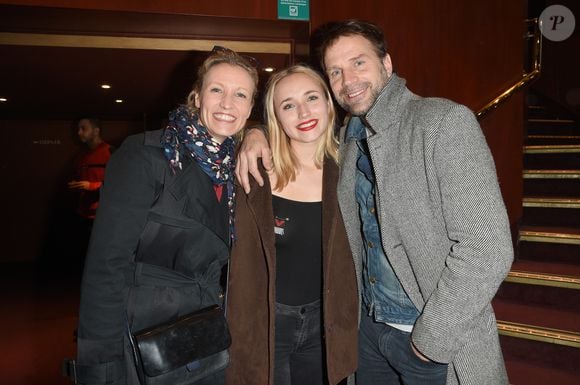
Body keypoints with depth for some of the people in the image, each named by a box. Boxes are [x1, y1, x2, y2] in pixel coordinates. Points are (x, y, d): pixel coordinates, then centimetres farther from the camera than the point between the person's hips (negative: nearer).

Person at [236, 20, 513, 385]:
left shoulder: (446, 121, -17)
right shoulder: (347, 139, 2)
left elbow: (487, 250, -23)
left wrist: (431, 339, -17)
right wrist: (257, 133, -1)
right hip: (369, 325, 6)